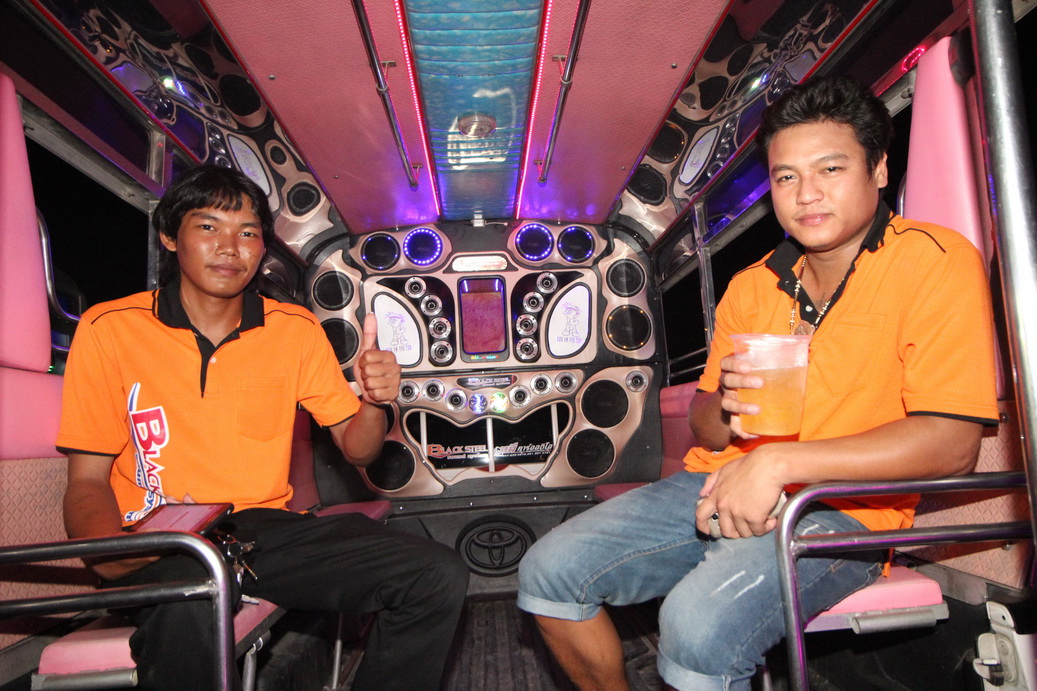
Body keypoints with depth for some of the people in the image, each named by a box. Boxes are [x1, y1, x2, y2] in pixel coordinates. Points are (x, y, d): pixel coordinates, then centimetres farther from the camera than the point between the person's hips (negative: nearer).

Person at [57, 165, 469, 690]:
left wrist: (373, 403, -15)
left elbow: (356, 451, 8)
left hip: (268, 528, 3)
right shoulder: (109, 328, 0)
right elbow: (88, 477, 1)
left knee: (440, 577, -16)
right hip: (160, 543, -3)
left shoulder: (296, 329, 7)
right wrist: (107, 545, -22)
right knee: (189, 609, -40)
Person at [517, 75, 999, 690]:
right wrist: (726, 408, -11)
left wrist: (777, 461, -22)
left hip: (838, 510, -5)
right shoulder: (751, 287, 13)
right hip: (719, 486, 6)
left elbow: (952, 441, -16)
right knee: (549, 572, -7)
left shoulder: (935, 261, -5)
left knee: (698, 621, -32)